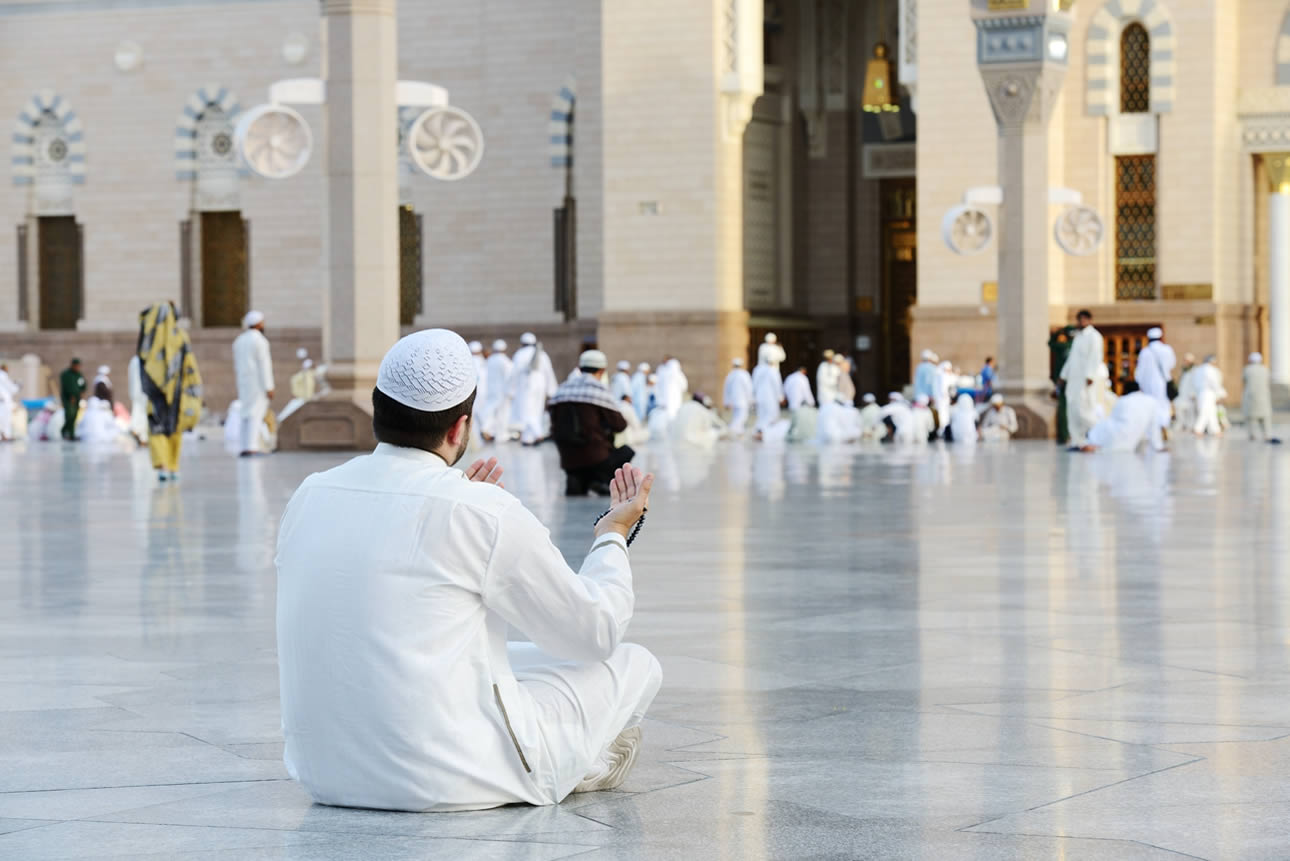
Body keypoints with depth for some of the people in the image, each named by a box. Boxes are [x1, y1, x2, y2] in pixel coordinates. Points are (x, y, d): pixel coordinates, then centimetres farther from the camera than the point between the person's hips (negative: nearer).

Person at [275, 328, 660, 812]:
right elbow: (596, 631, 0)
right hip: (449, 781, -7)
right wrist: (615, 532, 18)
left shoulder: (310, 496, 4)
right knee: (633, 665, 10)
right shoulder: (486, 512, -14)